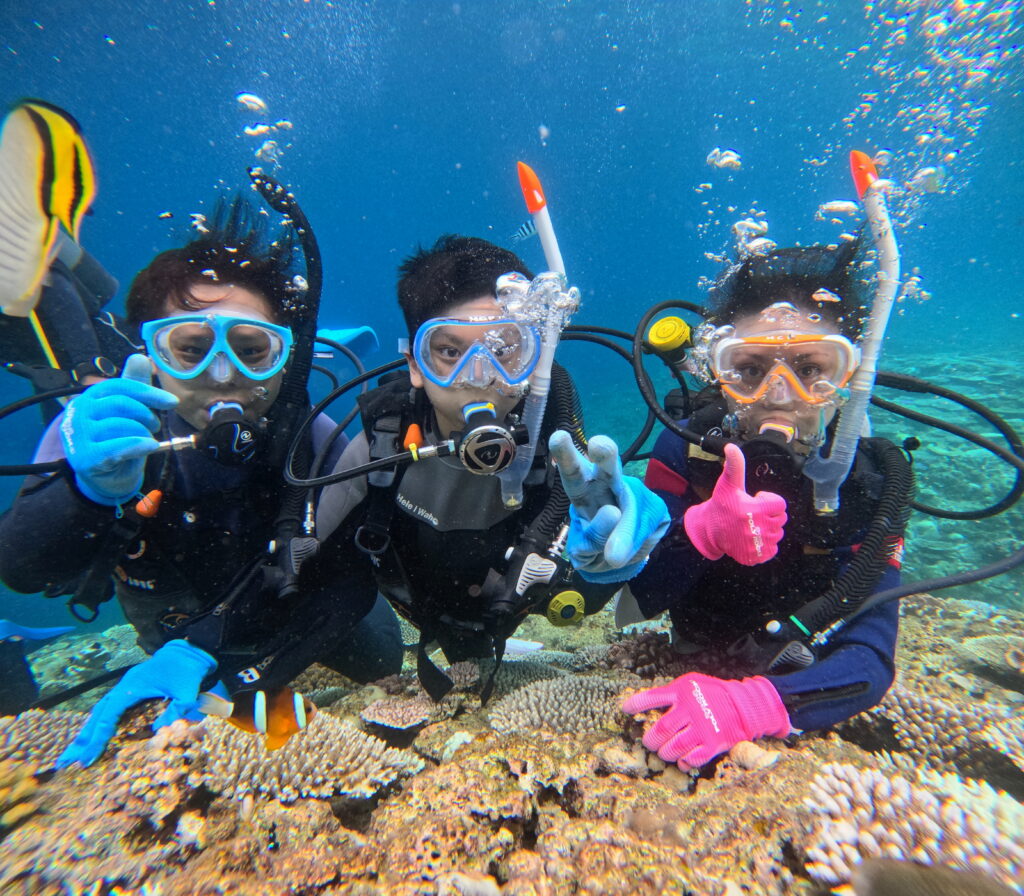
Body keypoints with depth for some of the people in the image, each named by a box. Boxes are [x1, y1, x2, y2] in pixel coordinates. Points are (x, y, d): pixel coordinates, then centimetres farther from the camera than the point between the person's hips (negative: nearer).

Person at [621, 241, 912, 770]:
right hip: (690, 667, 0)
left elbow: (869, 658, -24)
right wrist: (702, 533, -38)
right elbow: (640, 599, -19)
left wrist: (754, 702, -43)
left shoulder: (869, 481, -17)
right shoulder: (686, 449, -19)